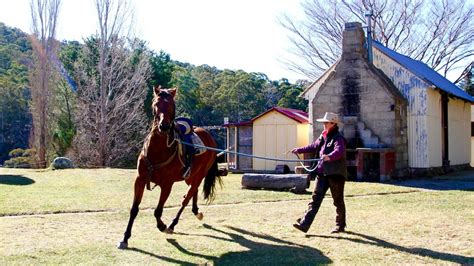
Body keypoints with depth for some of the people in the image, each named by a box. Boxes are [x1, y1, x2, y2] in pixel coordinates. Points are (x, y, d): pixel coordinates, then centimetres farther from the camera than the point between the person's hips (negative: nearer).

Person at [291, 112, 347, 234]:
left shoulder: (338, 138, -12)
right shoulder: (323, 137, 13)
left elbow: (339, 151, -32)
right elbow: (313, 146, 30)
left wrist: (329, 157, -51)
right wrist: (299, 150, 31)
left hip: (336, 173, -7)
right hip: (322, 172, 7)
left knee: (338, 201, 6)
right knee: (315, 198, 1)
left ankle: (340, 225, 21)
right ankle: (304, 224, -3)